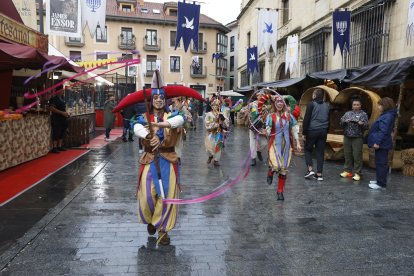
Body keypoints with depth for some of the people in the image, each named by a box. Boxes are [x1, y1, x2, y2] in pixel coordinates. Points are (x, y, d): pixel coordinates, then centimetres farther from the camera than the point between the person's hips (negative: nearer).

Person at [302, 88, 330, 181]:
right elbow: (329, 120, 15)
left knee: (308, 149, 10)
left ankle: (310, 170, -3)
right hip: (323, 131, 5)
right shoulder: (327, 106, 12)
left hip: (312, 131, -4)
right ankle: (319, 174, 7)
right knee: (320, 152, 7)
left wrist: (304, 133, -6)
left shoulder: (311, 104, -5)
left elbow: (306, 119, -9)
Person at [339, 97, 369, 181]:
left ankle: (357, 173, 4)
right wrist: (344, 121, -13)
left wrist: (362, 124, -21)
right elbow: (340, 123, 9)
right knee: (347, 154, 8)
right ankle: (347, 171, 19)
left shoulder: (363, 114, 6)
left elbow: (366, 127, 0)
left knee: (357, 156, -3)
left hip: (357, 138, -3)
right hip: (347, 137, 3)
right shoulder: (348, 113, 13)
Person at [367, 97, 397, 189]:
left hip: (382, 144, -11)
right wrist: (377, 142, 20)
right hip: (382, 143, 11)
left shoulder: (387, 116, -18)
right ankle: (380, 180, 29)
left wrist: (377, 142, -23)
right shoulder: (386, 115, 14)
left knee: (381, 163, -5)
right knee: (380, 163, 18)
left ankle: (381, 184, 1)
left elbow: (383, 131, -23)